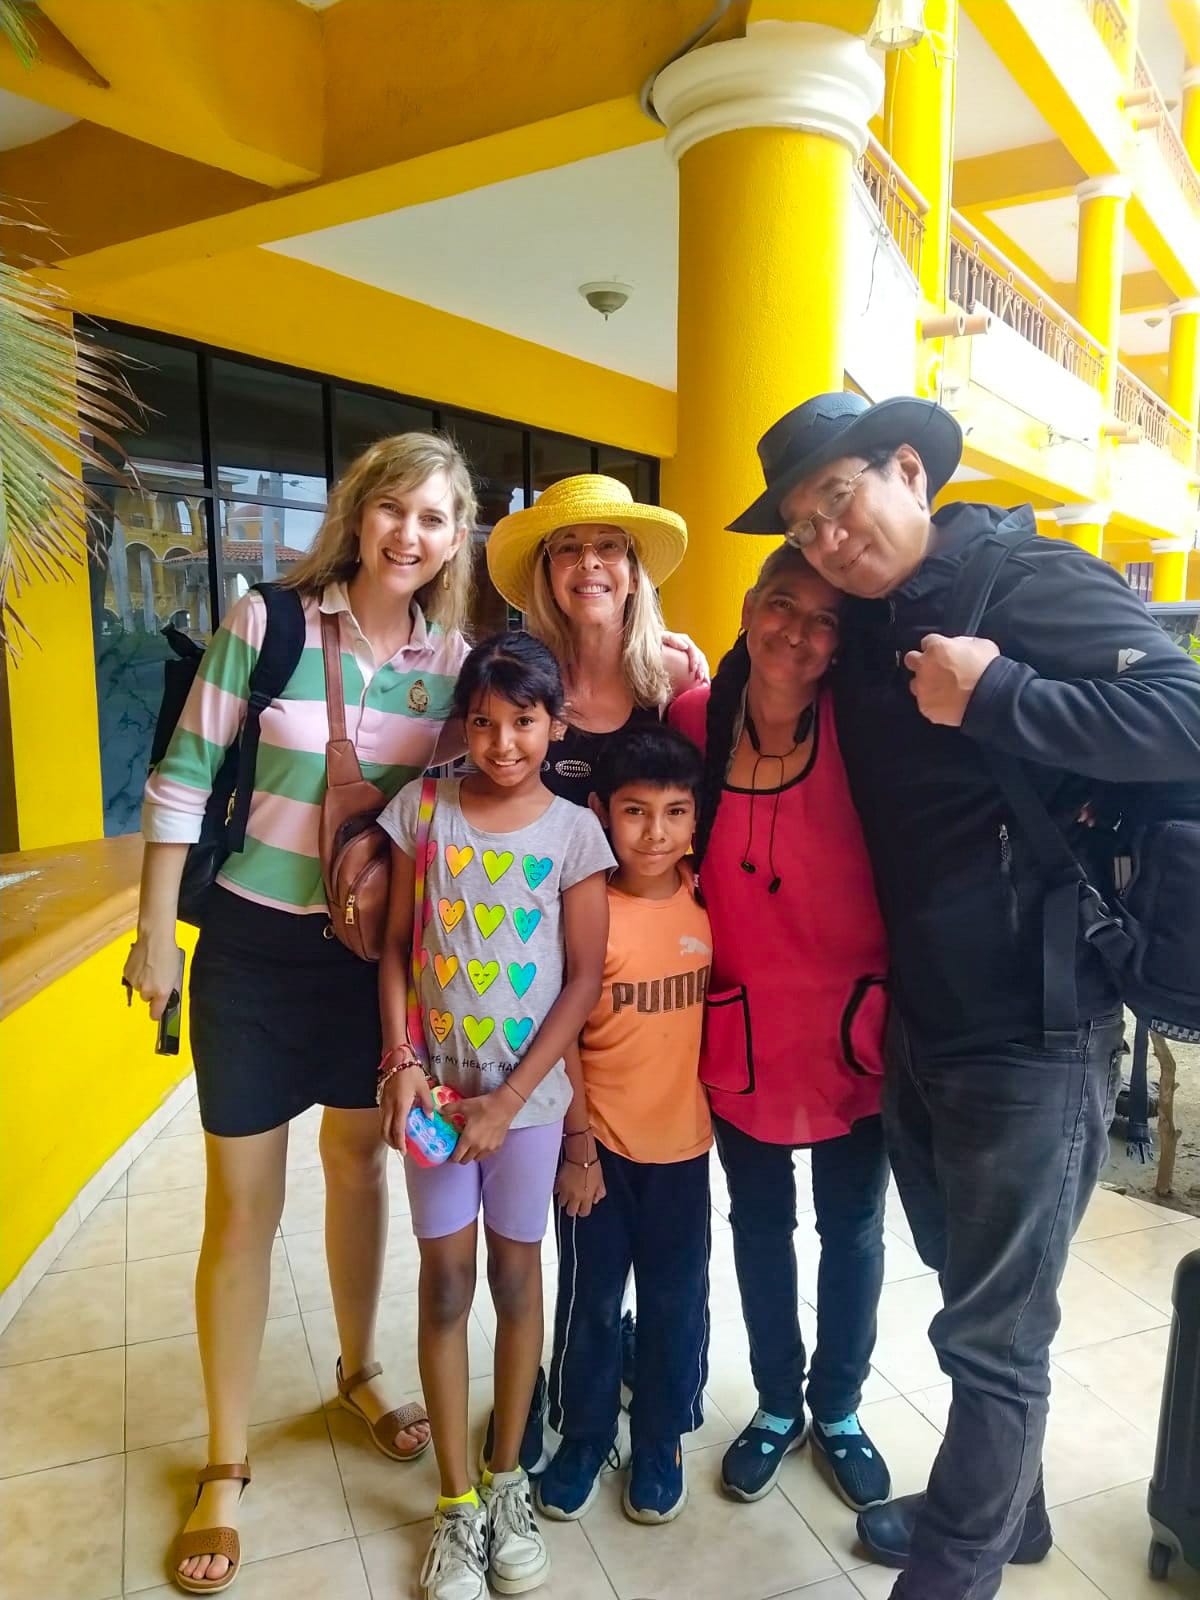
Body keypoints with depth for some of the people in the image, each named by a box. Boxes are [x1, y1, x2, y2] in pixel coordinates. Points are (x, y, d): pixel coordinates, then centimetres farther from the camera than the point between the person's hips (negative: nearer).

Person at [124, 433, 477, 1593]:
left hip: (377, 948, 3)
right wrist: (155, 931, -6)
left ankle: (358, 1374, 44)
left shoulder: (454, 659, -4)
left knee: (360, 1161, 19)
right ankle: (226, 1463, 29)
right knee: (243, 1205, 7)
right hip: (255, 942, -2)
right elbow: (183, 780, -7)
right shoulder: (266, 622, -12)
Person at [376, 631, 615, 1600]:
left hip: (530, 1090, -1)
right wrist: (402, 1064, -9)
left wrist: (510, 1097, -11)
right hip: (437, 1083, 1)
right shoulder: (423, 809, -3)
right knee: (446, 1282, 8)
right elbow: (397, 946, 2)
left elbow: (585, 977, -7)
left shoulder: (574, 831, -8)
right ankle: (457, 1503, 26)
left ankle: (508, 1484, 33)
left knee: (517, 1275, 12)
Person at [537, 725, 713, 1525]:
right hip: (600, 1143, -3)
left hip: (682, 1140, 3)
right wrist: (577, 1144, -9)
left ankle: (661, 1439, 39)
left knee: (677, 1299, 17)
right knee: (591, 1299, 14)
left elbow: (715, 1004, 6)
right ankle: (583, 1437, 37)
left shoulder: (705, 902, -5)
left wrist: (715, 1107, 3)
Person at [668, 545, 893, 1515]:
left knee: (852, 1229, 18)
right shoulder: (693, 719, -9)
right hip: (740, 1030, 1)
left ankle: (838, 1410, 44)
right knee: (760, 1224, 19)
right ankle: (777, 1406, 45)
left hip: (853, 1027, -1)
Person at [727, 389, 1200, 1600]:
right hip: (917, 1024, 8)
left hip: (1031, 1030, -7)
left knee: (993, 1328, 8)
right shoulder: (861, 633, 8)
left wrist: (993, 696, -26)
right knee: (970, 1290, 24)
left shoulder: (1030, 582, -13)